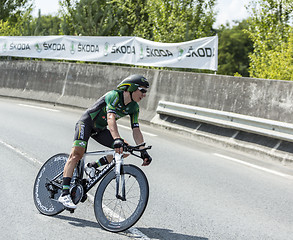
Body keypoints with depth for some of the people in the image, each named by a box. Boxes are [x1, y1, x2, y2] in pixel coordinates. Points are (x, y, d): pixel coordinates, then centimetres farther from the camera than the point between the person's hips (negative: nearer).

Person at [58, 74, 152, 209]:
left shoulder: (134, 108, -4)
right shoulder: (115, 95, -26)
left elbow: (136, 130, -4)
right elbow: (111, 118, -41)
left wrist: (143, 151, -15)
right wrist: (117, 139, -55)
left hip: (100, 129, 8)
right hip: (87, 122, -7)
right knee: (77, 154, -25)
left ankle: (94, 166, 2)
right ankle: (64, 194, -28)